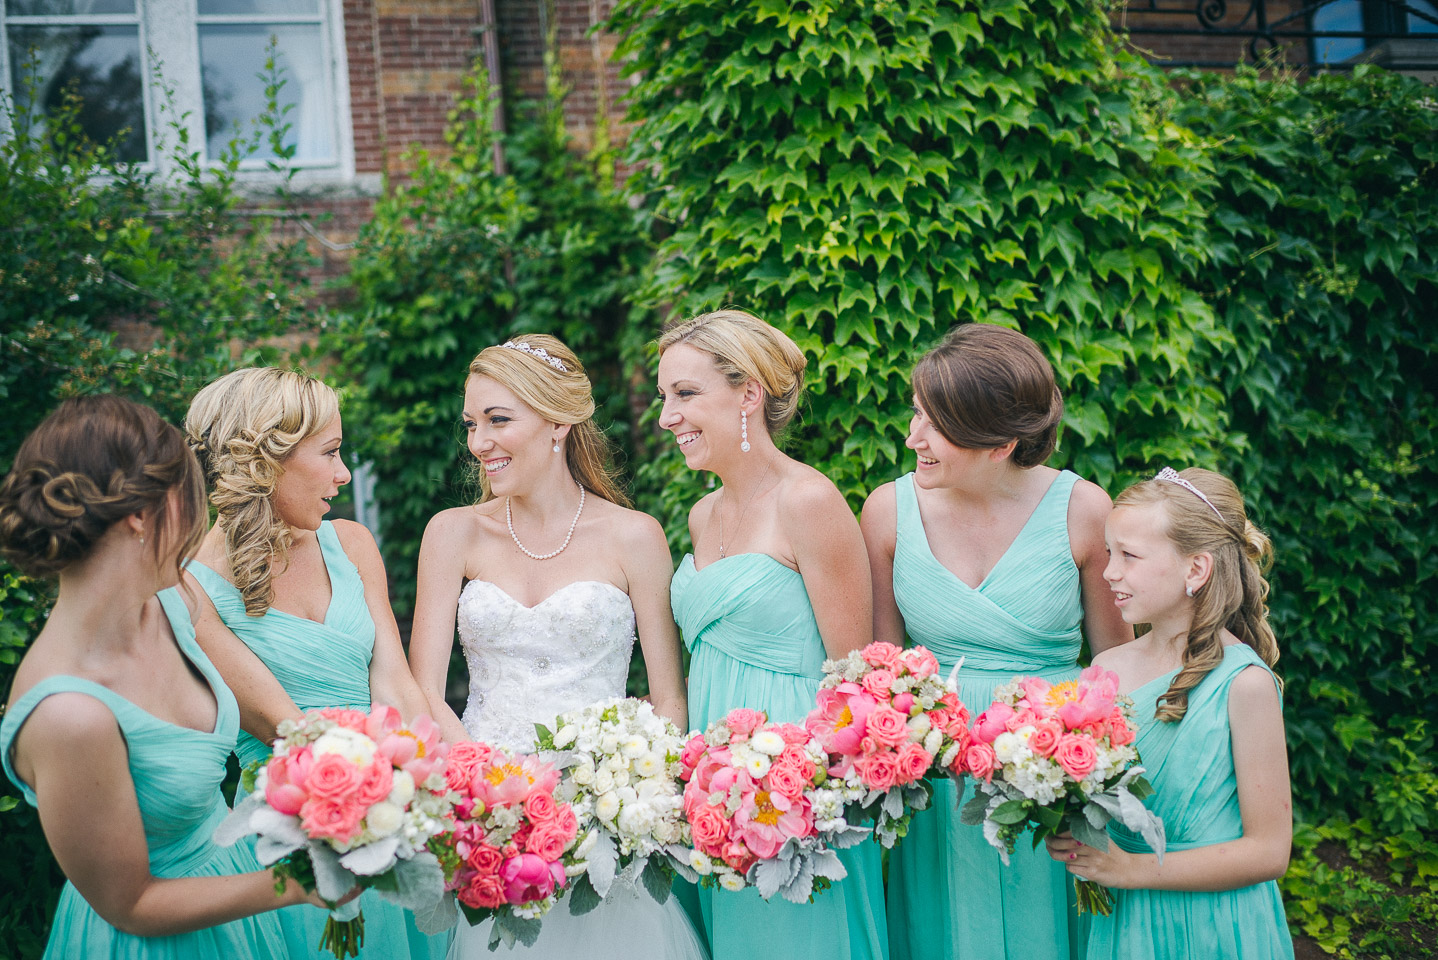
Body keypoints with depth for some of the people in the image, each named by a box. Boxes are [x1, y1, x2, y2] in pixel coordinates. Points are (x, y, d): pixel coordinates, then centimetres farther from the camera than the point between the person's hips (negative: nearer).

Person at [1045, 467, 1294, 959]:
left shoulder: (1244, 683, -16)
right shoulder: (1108, 669, -1)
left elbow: (1269, 851, -15)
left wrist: (1130, 868, -19)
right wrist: (1066, 835, -13)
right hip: (1121, 920, 4)